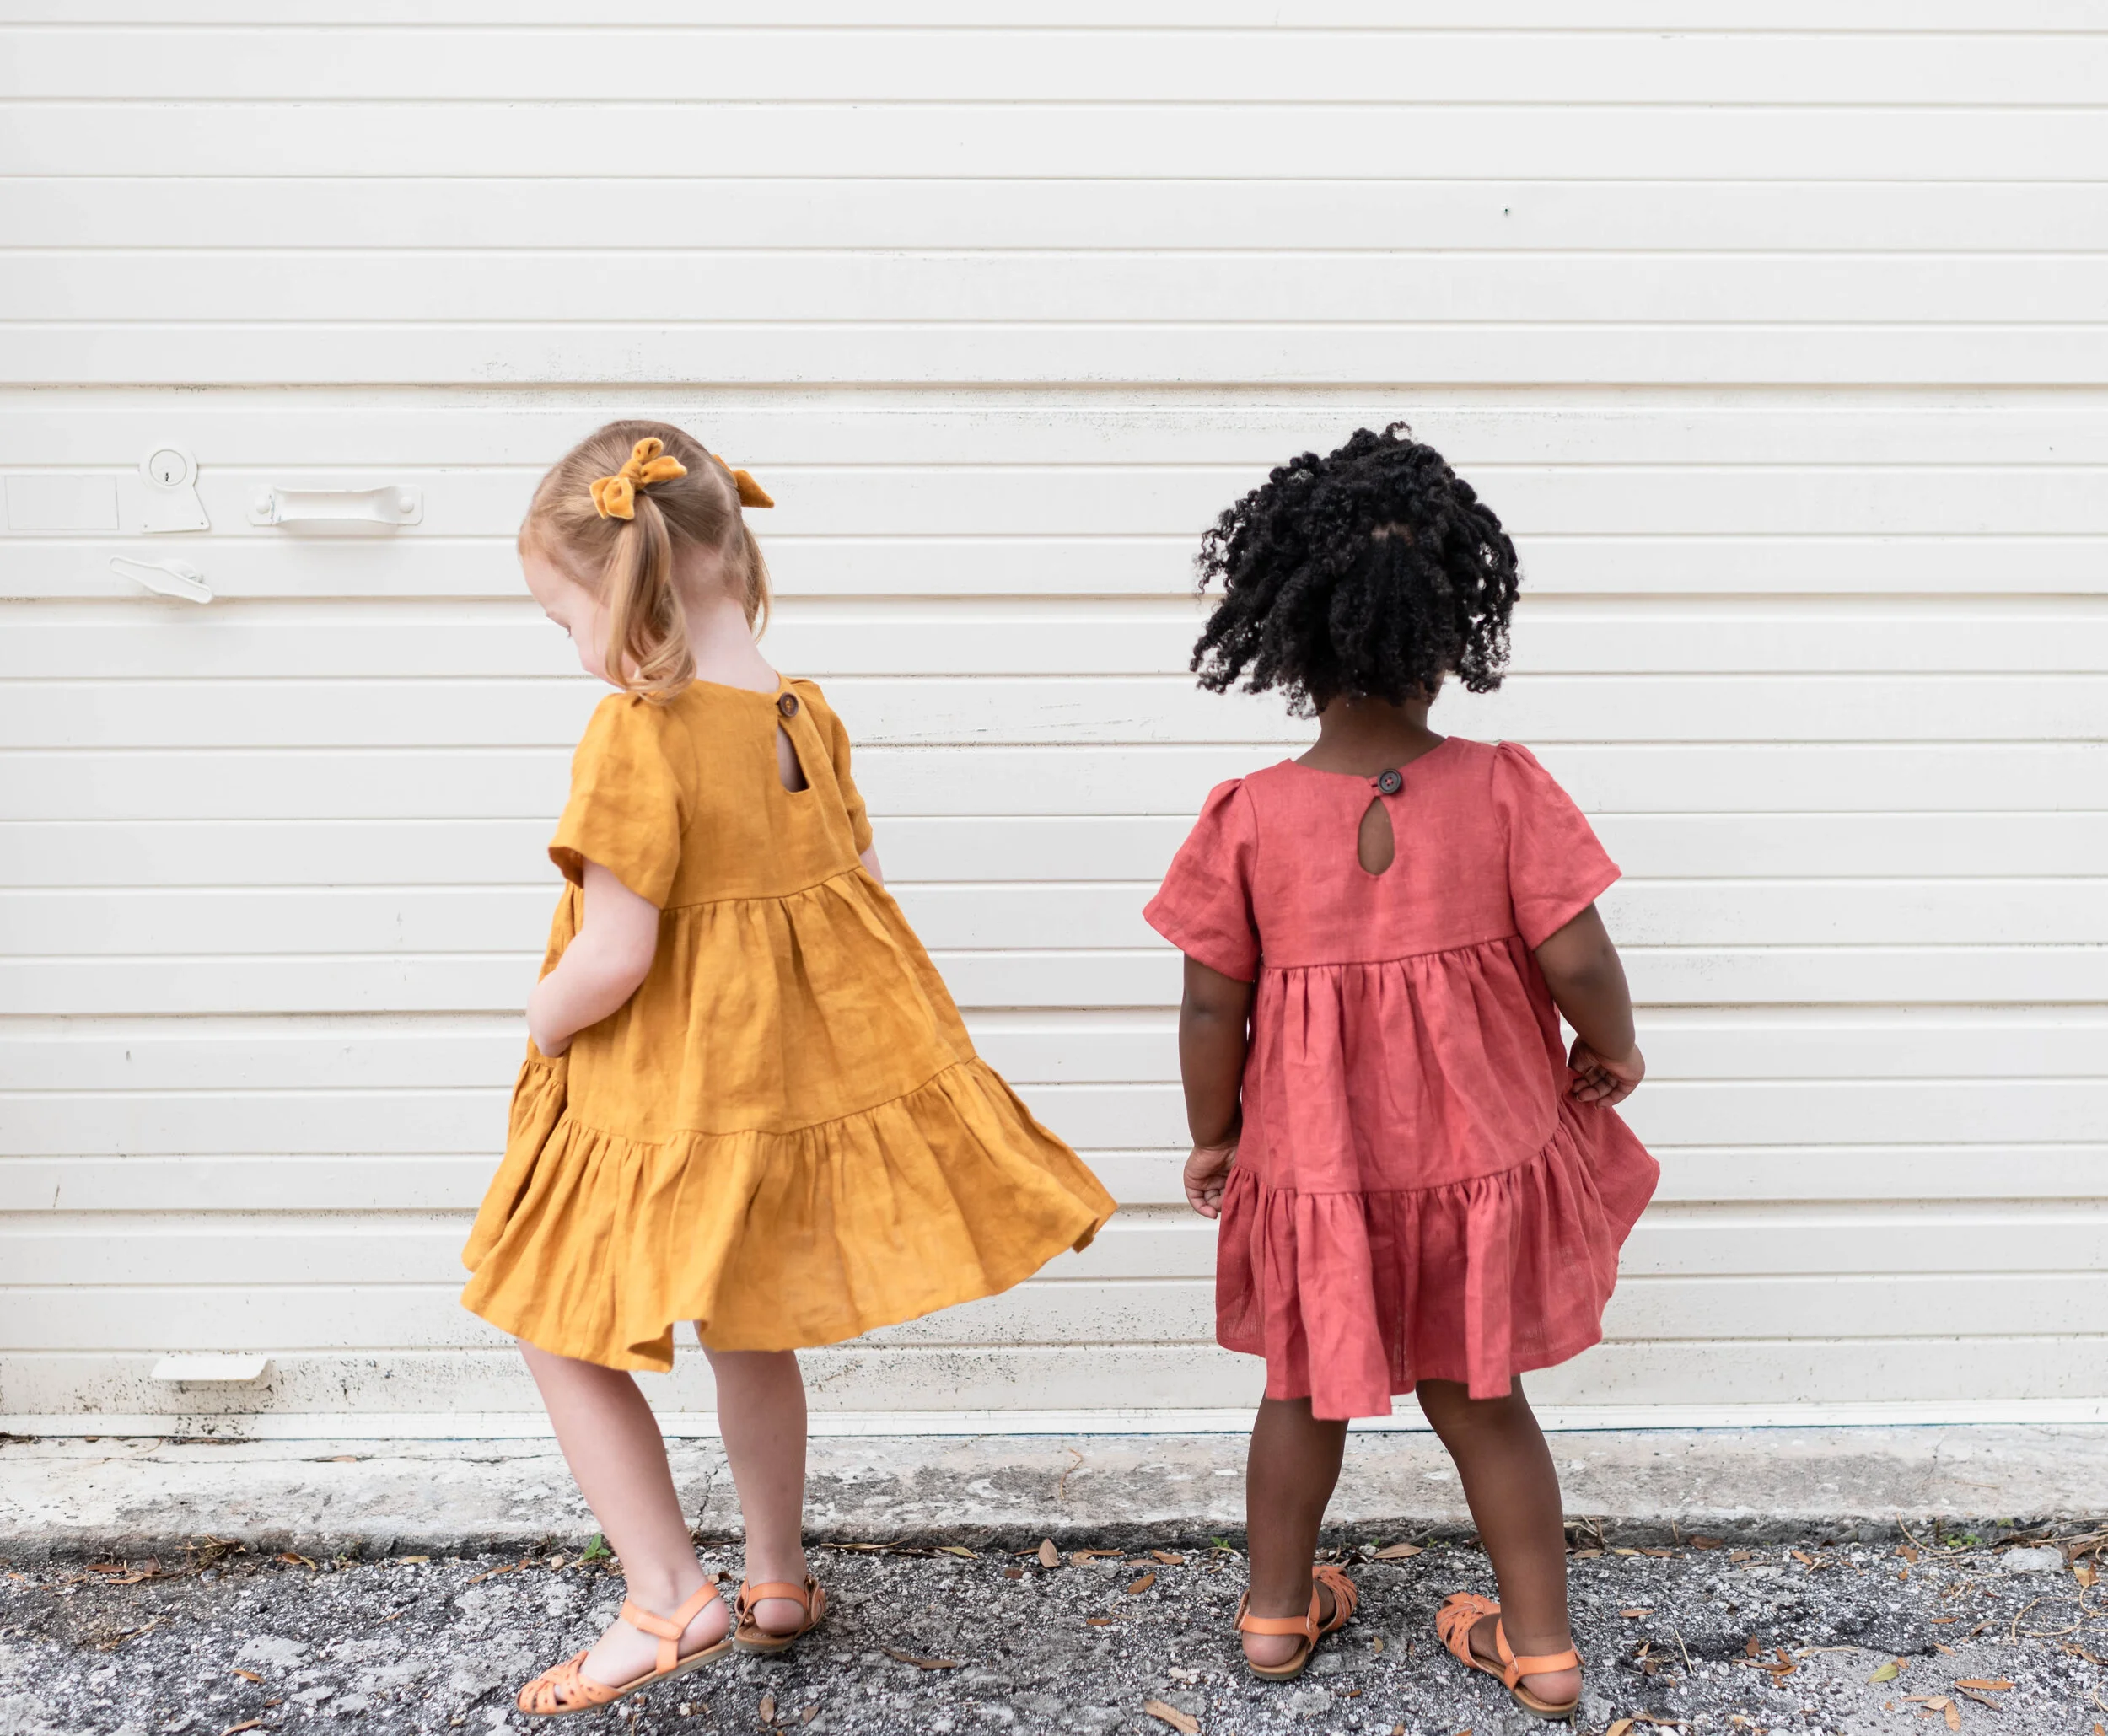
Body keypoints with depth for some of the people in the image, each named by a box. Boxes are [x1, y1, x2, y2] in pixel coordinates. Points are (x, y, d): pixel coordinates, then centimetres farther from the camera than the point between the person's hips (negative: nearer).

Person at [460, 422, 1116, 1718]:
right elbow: (861, 890, 9)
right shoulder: (810, 715, 1)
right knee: (749, 1334, 24)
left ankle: (670, 1600, 13)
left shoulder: (635, 738, -22)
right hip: (795, 1068, 8)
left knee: (566, 1333, 13)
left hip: (665, 1100, -7)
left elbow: (613, 956, -25)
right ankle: (780, 1583, 38)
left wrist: (541, 1029, -4)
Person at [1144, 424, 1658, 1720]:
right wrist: (1613, 1048, 6)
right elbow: (1574, 957, -15)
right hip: (1477, 1158, 1)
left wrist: (1213, 1135, 5)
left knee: (1307, 1389, 21)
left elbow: (1212, 1003, -10)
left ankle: (1279, 1613, 39)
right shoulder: (1503, 788, -14)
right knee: (1481, 1396, 19)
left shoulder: (1251, 815, -14)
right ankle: (1543, 1644, 34)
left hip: (1313, 1164, 0)